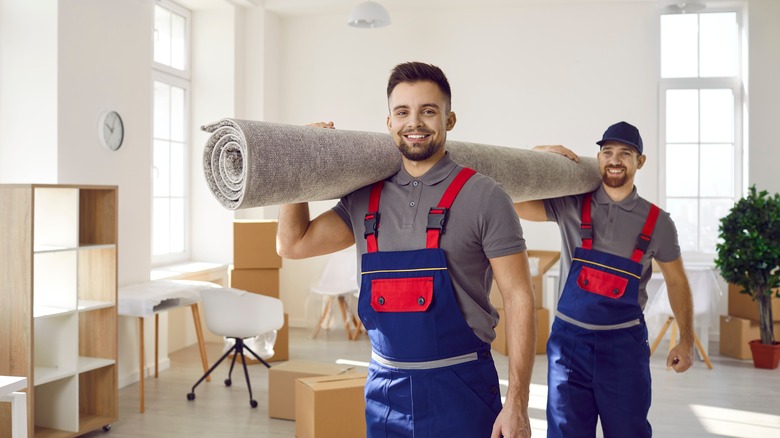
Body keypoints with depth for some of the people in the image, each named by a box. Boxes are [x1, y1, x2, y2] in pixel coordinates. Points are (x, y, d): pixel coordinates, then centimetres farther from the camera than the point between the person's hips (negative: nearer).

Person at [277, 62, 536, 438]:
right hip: (384, 388, 4)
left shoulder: (482, 197, -8)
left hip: (460, 389, -4)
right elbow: (293, 244, 10)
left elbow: (518, 298, -9)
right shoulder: (366, 199, 6)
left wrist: (516, 405, -13)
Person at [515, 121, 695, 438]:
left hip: (625, 344, 1)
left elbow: (676, 282, 12)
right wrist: (538, 154, -13)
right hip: (569, 340, -1)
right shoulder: (571, 206, -2)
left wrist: (686, 340, 13)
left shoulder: (657, 222, 2)